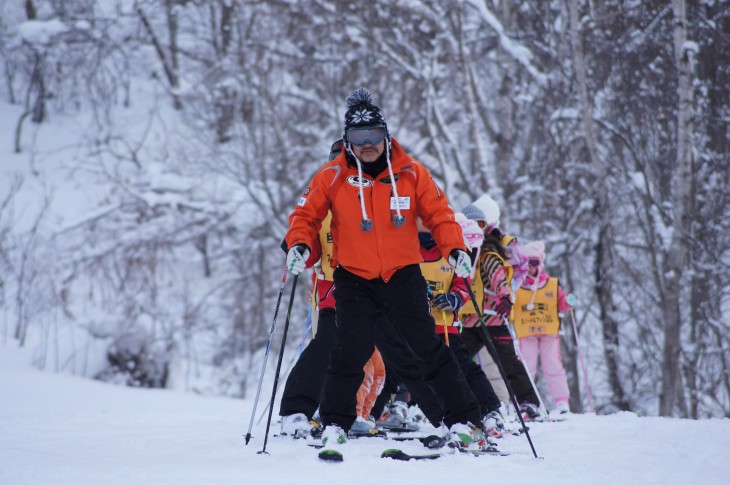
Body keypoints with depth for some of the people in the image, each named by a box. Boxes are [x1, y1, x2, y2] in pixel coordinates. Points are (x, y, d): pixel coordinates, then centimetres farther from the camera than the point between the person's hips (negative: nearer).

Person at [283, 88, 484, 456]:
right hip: (354, 278, 0)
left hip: (403, 275, 1)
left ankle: (463, 420, 7)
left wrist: (454, 248, -11)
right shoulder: (333, 177, -3)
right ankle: (334, 426, 3)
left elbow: (438, 213, 3)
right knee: (350, 353, -11)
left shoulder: (410, 173, -2)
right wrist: (299, 244, -15)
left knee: (429, 349, 1)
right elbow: (306, 215, 4)